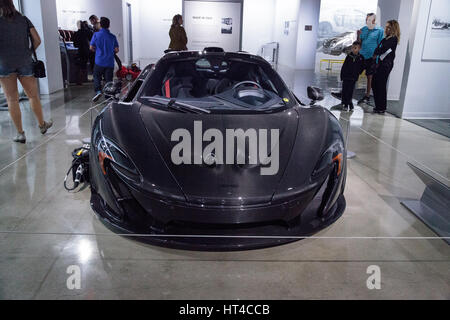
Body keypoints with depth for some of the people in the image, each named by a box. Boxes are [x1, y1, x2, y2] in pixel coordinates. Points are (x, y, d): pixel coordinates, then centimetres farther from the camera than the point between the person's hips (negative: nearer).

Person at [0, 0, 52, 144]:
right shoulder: (24, 19, 5)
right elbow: (37, 40, 1)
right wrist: (28, 53, 12)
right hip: (24, 62, 3)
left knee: (12, 100, 5)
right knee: (33, 96, 15)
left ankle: (20, 133, 8)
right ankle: (42, 125, 28)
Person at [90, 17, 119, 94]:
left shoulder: (96, 35, -4)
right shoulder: (112, 37, -2)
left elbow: (91, 48, 1)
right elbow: (116, 50, 0)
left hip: (99, 61, -1)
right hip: (110, 62, 1)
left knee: (97, 76, 13)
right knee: (108, 79, 7)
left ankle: (98, 90, -6)